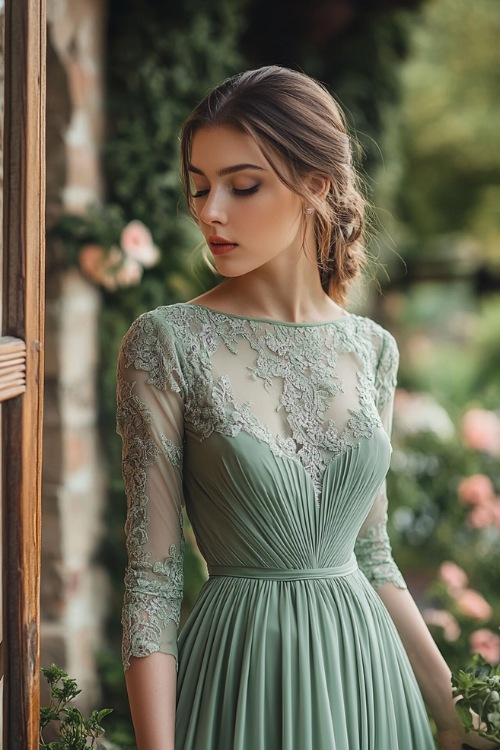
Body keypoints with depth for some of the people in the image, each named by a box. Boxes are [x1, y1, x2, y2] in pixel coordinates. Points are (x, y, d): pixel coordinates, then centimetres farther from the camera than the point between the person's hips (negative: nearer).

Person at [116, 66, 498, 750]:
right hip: (241, 672, -4)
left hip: (367, 667, 4)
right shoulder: (167, 343, -10)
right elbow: (153, 576, -10)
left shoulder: (372, 348, 3)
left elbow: (370, 555, 11)